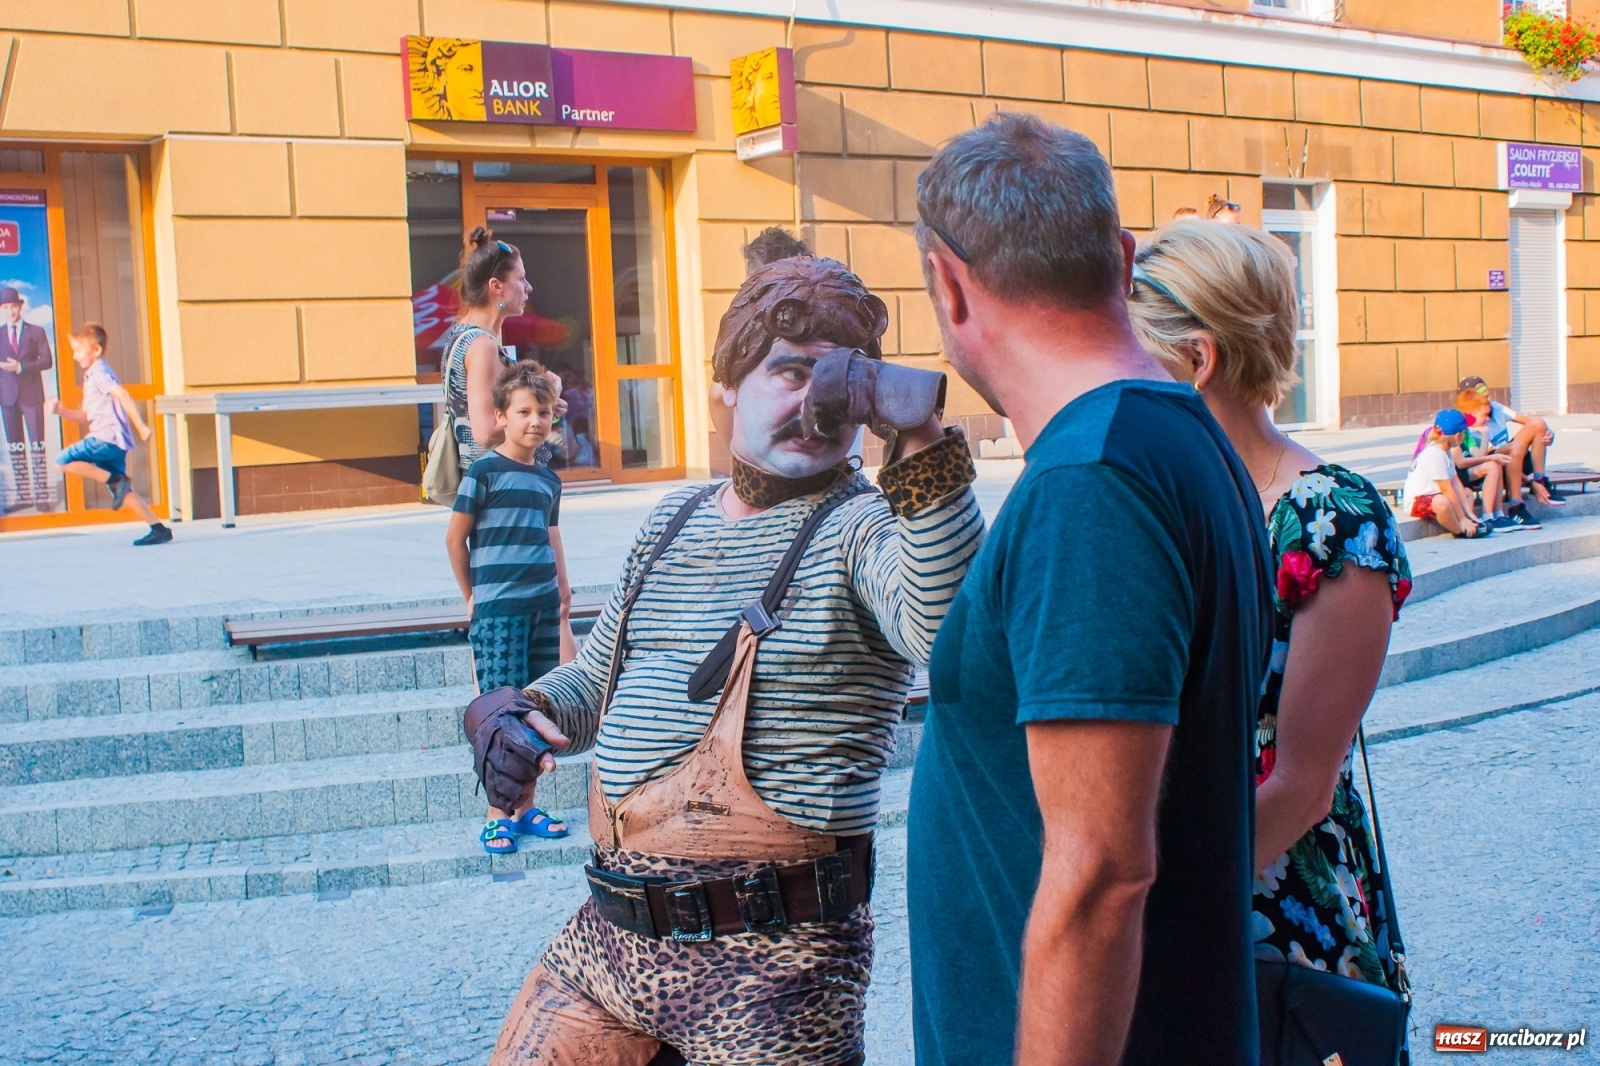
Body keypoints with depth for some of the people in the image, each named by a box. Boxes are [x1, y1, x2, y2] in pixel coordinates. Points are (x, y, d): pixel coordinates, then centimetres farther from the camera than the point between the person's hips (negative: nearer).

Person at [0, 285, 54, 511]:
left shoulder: (36, 331, 6)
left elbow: (47, 360, -2)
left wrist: (21, 367, -14)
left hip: (31, 394, -2)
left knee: (37, 445, -5)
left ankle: (41, 495, -5)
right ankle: (23, 495, 8)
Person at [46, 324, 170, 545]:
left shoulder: (99, 372, -6)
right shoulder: (91, 376, 24)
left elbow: (123, 395, -21)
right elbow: (86, 417, 26)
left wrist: (140, 426, -28)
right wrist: (61, 410, 11)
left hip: (107, 438, -10)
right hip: (112, 442, 10)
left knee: (63, 460, -15)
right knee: (124, 491, 9)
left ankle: (116, 480, -15)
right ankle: (159, 529, 7)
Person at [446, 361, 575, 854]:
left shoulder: (549, 479, 12)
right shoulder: (485, 470, -6)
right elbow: (455, 538, -2)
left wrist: (563, 596, 18)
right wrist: (472, 596, 4)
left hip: (544, 607, 6)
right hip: (498, 609, -6)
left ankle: (524, 807, 19)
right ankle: (497, 816, 5)